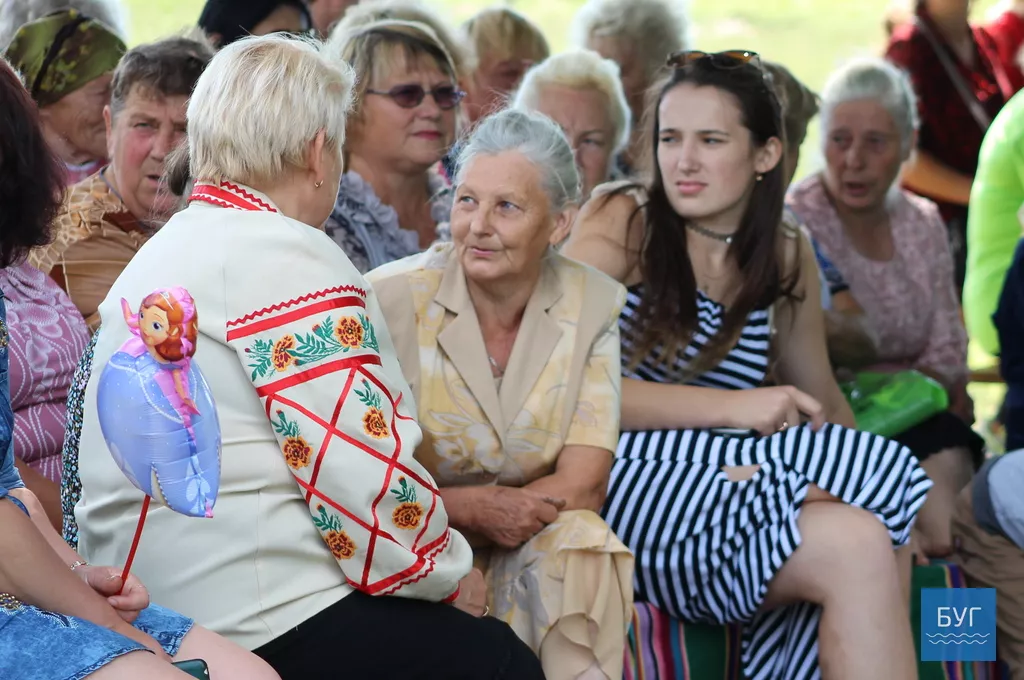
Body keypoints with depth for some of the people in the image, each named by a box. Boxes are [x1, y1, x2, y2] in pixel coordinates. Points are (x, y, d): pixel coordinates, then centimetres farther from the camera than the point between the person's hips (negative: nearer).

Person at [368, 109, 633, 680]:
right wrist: (473, 509, -24)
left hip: (536, 547, 2)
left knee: (580, 542, -29)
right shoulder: (393, 299, -11)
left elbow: (583, 486, -7)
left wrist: (444, 505, -16)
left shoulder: (592, 304, -3)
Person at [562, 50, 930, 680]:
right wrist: (728, 406, -18)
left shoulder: (787, 257, 12)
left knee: (875, 541, -25)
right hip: (624, 481, -5)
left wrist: (890, 484, 7)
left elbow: (819, 394, 23)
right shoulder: (622, 221, -3)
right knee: (860, 544, -26)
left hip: (720, 495, 6)